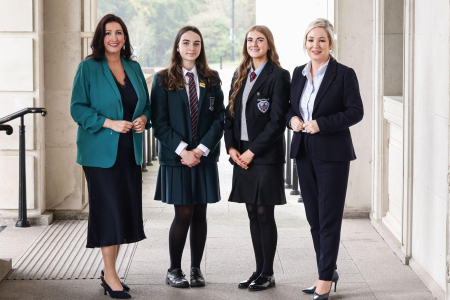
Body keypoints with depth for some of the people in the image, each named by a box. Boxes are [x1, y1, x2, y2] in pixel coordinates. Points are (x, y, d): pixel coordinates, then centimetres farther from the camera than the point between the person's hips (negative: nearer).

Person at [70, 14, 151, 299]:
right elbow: (77, 108, -8)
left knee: (127, 209, 6)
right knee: (109, 209, -5)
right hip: (101, 151, -5)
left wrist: (144, 119, -3)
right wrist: (109, 123, -18)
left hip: (130, 151, 5)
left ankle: (110, 270, 19)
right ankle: (110, 274, 5)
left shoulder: (134, 68, 12)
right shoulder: (88, 68, -3)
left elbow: (147, 104, 19)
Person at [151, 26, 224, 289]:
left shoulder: (211, 80, 8)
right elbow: (160, 123, -4)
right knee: (184, 214, -4)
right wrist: (182, 150, -14)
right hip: (175, 158, -2)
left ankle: (196, 268, 16)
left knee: (200, 214, 5)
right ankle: (174, 269, 10)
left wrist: (201, 149, -9)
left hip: (205, 157, 2)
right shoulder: (163, 80, 2)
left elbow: (219, 119, 4)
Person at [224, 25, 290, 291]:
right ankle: (259, 270, 17)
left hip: (266, 156, -6)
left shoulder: (278, 76, -7)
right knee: (253, 215, 10)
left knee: (265, 214, -2)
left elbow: (277, 121, -12)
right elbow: (230, 114, 15)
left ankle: (268, 274, 7)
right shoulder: (240, 76, 14)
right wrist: (231, 147, 1)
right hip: (242, 155, 6)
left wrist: (251, 151, -13)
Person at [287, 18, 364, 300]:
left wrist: (321, 124, -19)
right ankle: (328, 272, 23)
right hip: (304, 152, 6)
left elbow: (356, 111, -11)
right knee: (314, 217, 11)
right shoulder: (299, 73, 10)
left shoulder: (344, 74, -7)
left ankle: (326, 277, 5)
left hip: (332, 153, -6)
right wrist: (292, 118, -4)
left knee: (329, 218, -2)